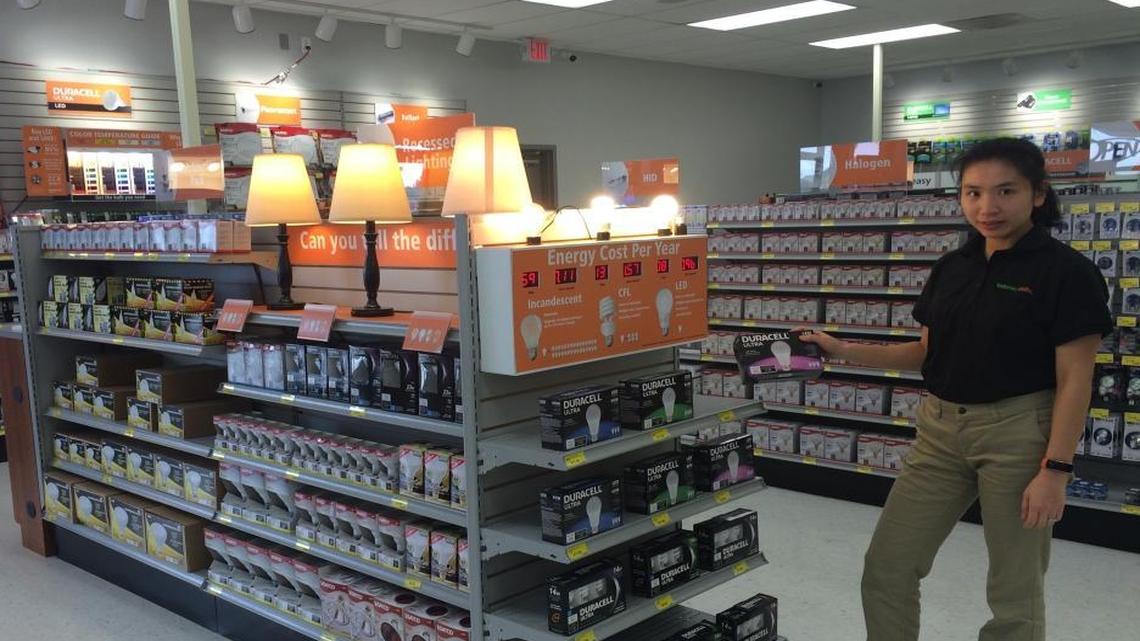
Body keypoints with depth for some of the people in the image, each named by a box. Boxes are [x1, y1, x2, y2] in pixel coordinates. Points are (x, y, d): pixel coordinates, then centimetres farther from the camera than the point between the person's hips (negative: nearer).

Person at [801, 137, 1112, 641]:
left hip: (1018, 432, -6)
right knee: (886, 568, 8)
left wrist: (1055, 469, -18)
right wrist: (842, 350, 2)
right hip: (941, 429, 6)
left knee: (1014, 591, 8)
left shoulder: (1066, 271, -10)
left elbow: (1074, 380, -12)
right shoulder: (952, 267, 8)